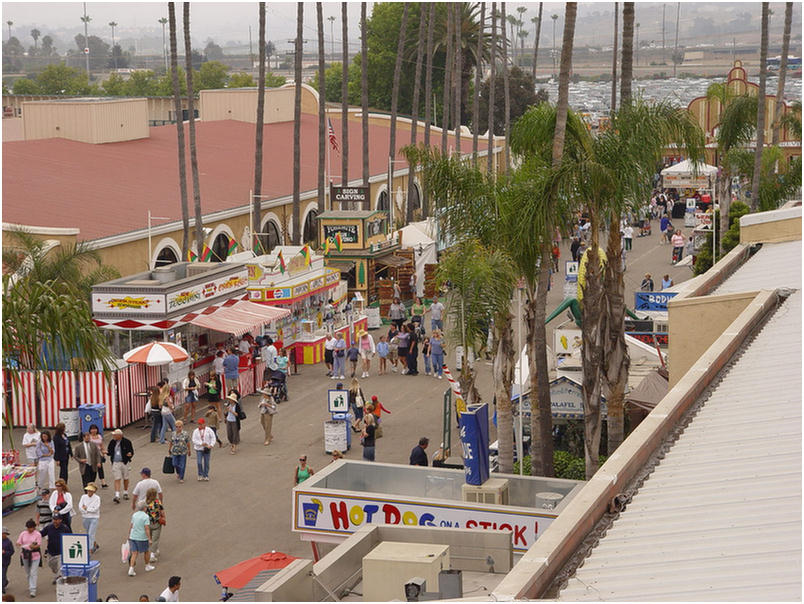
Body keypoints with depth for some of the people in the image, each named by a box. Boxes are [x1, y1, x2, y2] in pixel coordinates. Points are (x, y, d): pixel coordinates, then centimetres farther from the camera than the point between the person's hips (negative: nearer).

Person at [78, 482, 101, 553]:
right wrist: (89, 511, -14)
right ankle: (95, 545, 40)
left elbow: (95, 509, -16)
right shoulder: (83, 497, 1)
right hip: (85, 518, 4)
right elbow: (80, 507, -7)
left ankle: (90, 550, -12)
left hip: (94, 518, -4)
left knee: (91, 534, -12)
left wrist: (86, 508, -10)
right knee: (88, 534, 17)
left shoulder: (97, 498, -8)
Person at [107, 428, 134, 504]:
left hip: (124, 463, -1)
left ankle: (125, 493, 31)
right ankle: (117, 496, -10)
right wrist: (107, 452, -13)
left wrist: (130, 454, -25)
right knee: (117, 479, -6)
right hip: (115, 463, 1)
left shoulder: (126, 442, -6)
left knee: (125, 478, 12)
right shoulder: (112, 442, 4)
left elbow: (131, 451, -3)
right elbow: (110, 452, 10)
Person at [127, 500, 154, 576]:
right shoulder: (146, 517, -14)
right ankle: (147, 566, 34)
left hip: (133, 537, 5)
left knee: (134, 553, 4)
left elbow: (130, 526, 12)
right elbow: (147, 529, -18)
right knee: (146, 551, 18)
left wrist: (129, 535, 24)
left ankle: (131, 569, -8)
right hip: (142, 538, -5)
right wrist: (149, 539, -16)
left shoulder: (134, 515, 4)